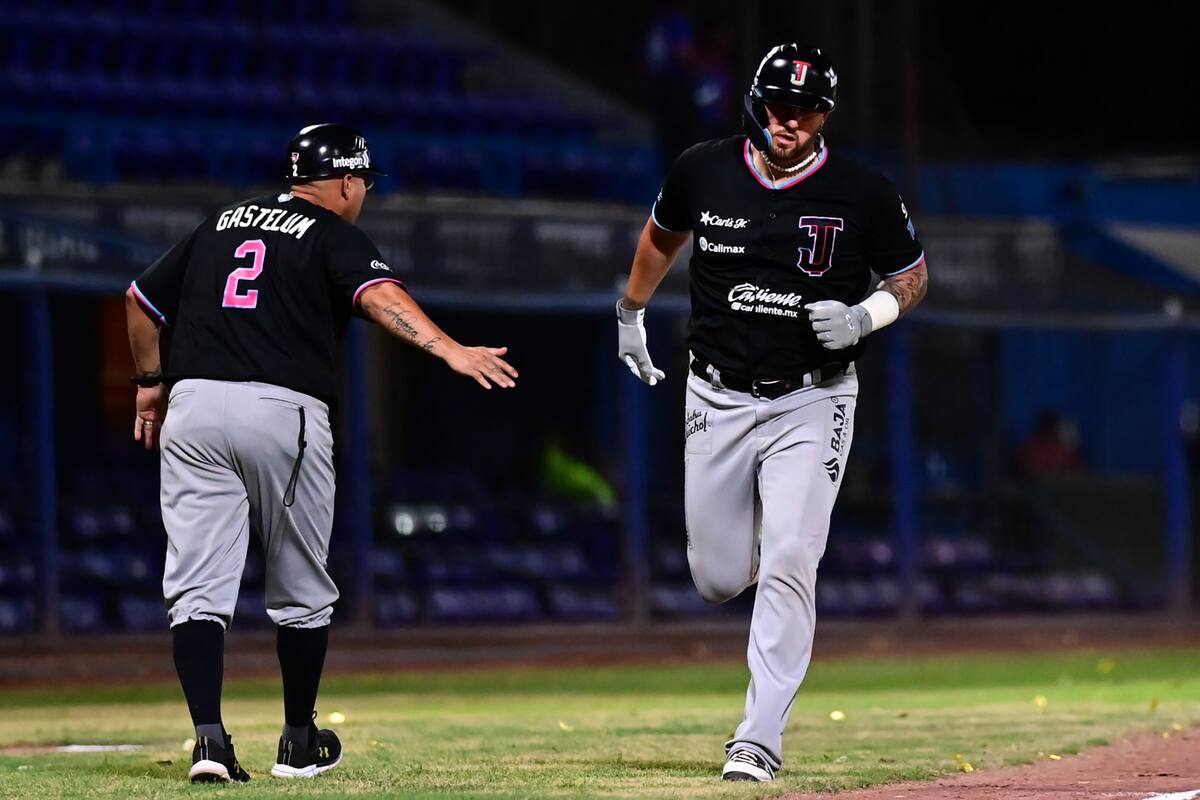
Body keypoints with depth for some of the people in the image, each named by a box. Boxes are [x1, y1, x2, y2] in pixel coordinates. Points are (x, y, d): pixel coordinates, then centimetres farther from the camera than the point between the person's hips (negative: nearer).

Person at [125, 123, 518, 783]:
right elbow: (379, 294, -15)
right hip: (283, 412, -4)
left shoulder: (222, 225, 22)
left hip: (192, 407, 4)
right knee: (300, 590, 12)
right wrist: (449, 350, -27)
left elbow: (141, 299, 25)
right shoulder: (333, 235, 5)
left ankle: (208, 735, -17)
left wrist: (151, 382, 37)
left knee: (197, 586, -2)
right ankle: (300, 743, 21)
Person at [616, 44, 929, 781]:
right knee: (719, 579, 7)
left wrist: (864, 317, -14)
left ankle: (760, 740, -12)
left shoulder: (865, 194, -9)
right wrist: (631, 313, 26)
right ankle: (766, 527, 45)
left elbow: (913, 276, 5)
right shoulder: (703, 172, -3)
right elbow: (663, 235, 19)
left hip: (812, 402, -3)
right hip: (718, 399, 3)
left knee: (788, 567, -16)